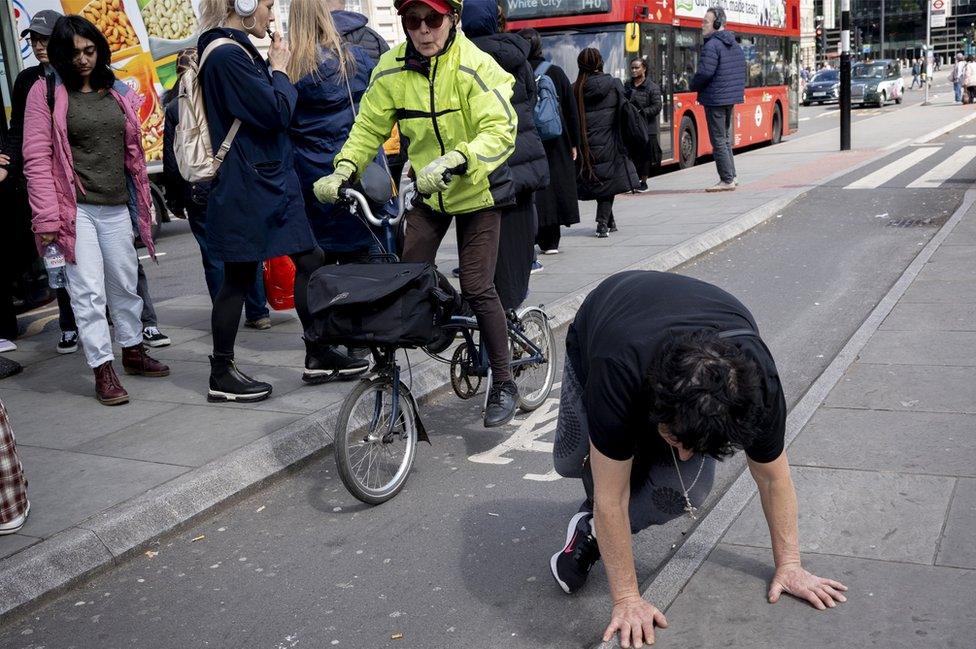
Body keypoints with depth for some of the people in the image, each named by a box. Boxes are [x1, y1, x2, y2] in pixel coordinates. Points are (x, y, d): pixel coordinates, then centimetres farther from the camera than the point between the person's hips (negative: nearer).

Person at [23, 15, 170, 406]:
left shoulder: (116, 92, 12)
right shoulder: (47, 92, -2)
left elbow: (132, 151, 16)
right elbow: (36, 156, -7)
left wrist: (142, 202, 12)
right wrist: (48, 217, -14)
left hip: (116, 207, 5)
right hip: (75, 208, -5)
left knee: (125, 283, 15)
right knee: (88, 290, -5)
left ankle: (133, 352, 31)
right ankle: (103, 371, 1)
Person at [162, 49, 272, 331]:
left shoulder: (174, 108, -3)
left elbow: (171, 163, -2)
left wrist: (175, 201, 7)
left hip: (199, 193, -2)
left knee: (214, 256, 4)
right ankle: (258, 313, 13)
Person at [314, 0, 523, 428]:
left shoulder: (474, 66, -22)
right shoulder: (392, 70, -9)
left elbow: (501, 130, -31)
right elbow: (369, 127, -3)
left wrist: (454, 160, -47)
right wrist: (343, 170, -20)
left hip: (477, 190, -4)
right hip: (426, 190, 4)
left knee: (476, 288, -7)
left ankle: (504, 383, 10)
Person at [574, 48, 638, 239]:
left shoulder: (575, 89, 1)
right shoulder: (614, 85, -2)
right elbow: (624, 113, -3)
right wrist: (626, 142, 2)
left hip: (586, 145, 2)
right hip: (608, 143, -2)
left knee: (596, 182, 14)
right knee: (608, 181, 5)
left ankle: (610, 223, 21)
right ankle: (603, 223, -8)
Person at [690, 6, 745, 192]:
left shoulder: (711, 45, -16)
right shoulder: (734, 44, 13)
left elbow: (705, 73, -21)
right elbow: (741, 71, 18)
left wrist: (694, 86, -4)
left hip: (715, 99, -9)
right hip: (732, 98, 9)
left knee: (718, 141, -4)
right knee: (726, 138, 18)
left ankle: (727, 180, -3)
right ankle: (730, 176, 21)